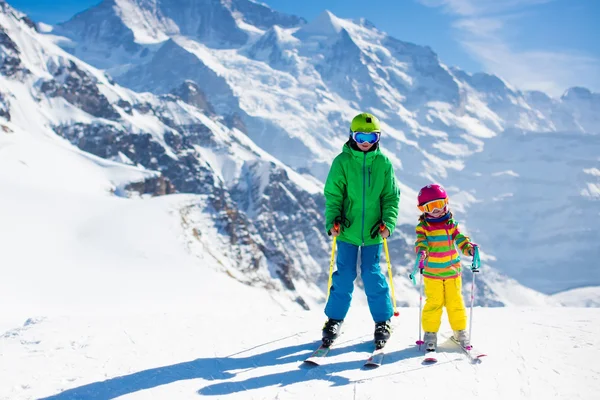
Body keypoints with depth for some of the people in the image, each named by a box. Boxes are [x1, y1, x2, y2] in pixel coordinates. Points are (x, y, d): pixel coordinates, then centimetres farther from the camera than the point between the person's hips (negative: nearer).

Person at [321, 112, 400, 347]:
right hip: (347, 230, 0)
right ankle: (334, 320, 18)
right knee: (344, 275, 3)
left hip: (373, 231, 0)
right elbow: (333, 194, 0)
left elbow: (391, 196, 5)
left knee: (372, 274, 2)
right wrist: (332, 221, -12)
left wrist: (388, 223, -7)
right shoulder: (342, 161, -2)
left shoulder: (383, 163, 1)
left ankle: (383, 321, 17)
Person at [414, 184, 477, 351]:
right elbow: (421, 241, -15)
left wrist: (469, 247, -19)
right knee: (433, 302, -1)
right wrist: (421, 251, -37)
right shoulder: (423, 226, -4)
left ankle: (460, 330, 22)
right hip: (432, 273, -2)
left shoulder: (451, 223, 4)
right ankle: (430, 332, 12)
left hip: (452, 271, 2)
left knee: (455, 301, 7)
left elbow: (459, 238, 0)